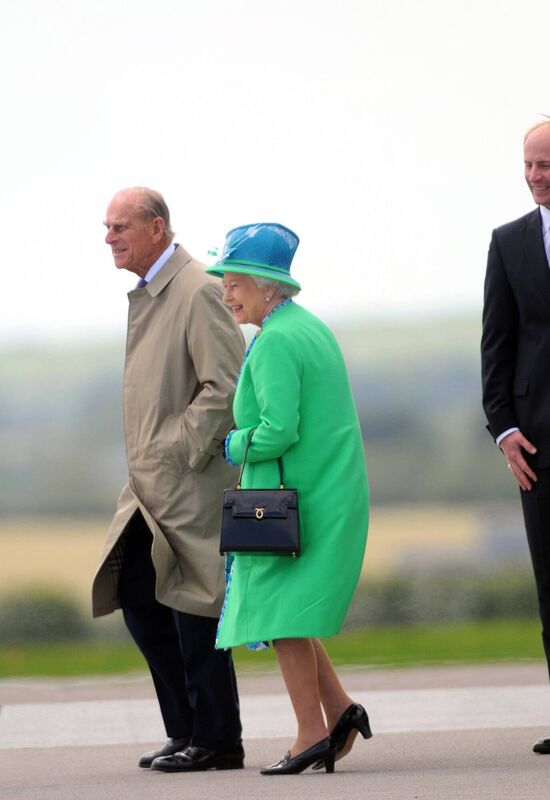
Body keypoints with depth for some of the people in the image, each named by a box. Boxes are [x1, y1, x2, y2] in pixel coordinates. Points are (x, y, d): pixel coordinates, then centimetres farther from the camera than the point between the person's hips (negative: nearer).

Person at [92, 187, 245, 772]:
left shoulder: (198, 291, -14)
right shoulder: (146, 294, 16)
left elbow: (227, 386, -20)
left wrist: (178, 455, -18)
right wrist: (148, 462, 14)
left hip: (192, 483, -9)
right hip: (152, 484, 9)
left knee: (192, 604, -5)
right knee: (135, 595, 9)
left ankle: (215, 740, 4)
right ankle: (187, 727, 17)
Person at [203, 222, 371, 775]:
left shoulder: (274, 343, -16)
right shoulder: (311, 328, 14)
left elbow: (279, 431, -23)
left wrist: (235, 446, -6)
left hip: (293, 498, -9)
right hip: (332, 494, 9)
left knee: (281, 612, -2)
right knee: (282, 607, 16)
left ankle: (312, 734, 0)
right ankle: (339, 708, 11)